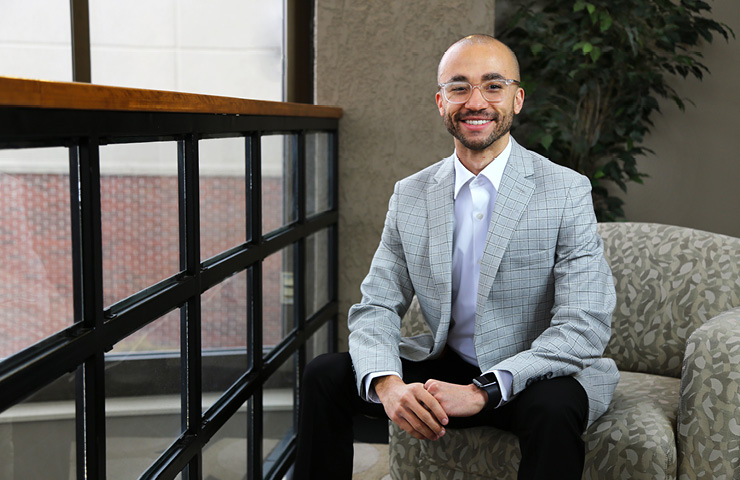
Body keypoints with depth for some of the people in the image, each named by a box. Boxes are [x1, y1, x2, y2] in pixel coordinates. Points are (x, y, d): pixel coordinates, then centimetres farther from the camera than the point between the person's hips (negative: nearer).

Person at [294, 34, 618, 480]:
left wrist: (482, 391, -29)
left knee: (553, 409, -36)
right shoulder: (409, 196, 2)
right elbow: (376, 308, -1)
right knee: (326, 374, -11)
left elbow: (586, 326, -18)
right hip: (444, 370, 4)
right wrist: (388, 383, -24)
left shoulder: (568, 192, -10)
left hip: (538, 376, -3)